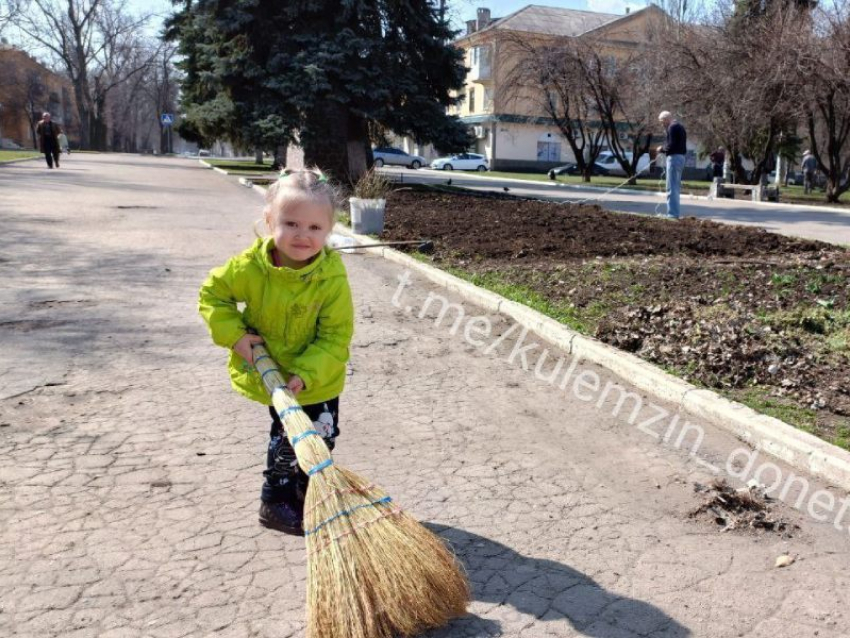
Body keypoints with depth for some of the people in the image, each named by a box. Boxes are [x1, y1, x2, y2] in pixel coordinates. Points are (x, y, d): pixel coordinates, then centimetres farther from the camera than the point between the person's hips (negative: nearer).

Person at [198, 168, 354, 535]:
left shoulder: (332, 277, -23)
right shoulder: (250, 268, -21)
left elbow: (336, 335, -20)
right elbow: (212, 294, -5)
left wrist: (307, 373, -29)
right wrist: (234, 335, -17)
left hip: (319, 379, 2)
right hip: (270, 374, -2)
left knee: (323, 436, 16)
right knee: (289, 437, 3)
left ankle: (308, 494, 43)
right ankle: (276, 503, 26)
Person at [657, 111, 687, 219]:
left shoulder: (672, 127, -11)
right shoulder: (680, 127, 19)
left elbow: (671, 145, -20)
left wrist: (662, 149, -4)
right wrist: (664, 148, 12)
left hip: (674, 157, -10)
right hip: (681, 157, 10)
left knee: (671, 188, -9)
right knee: (676, 187, 14)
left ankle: (673, 213, -10)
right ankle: (675, 212, 19)